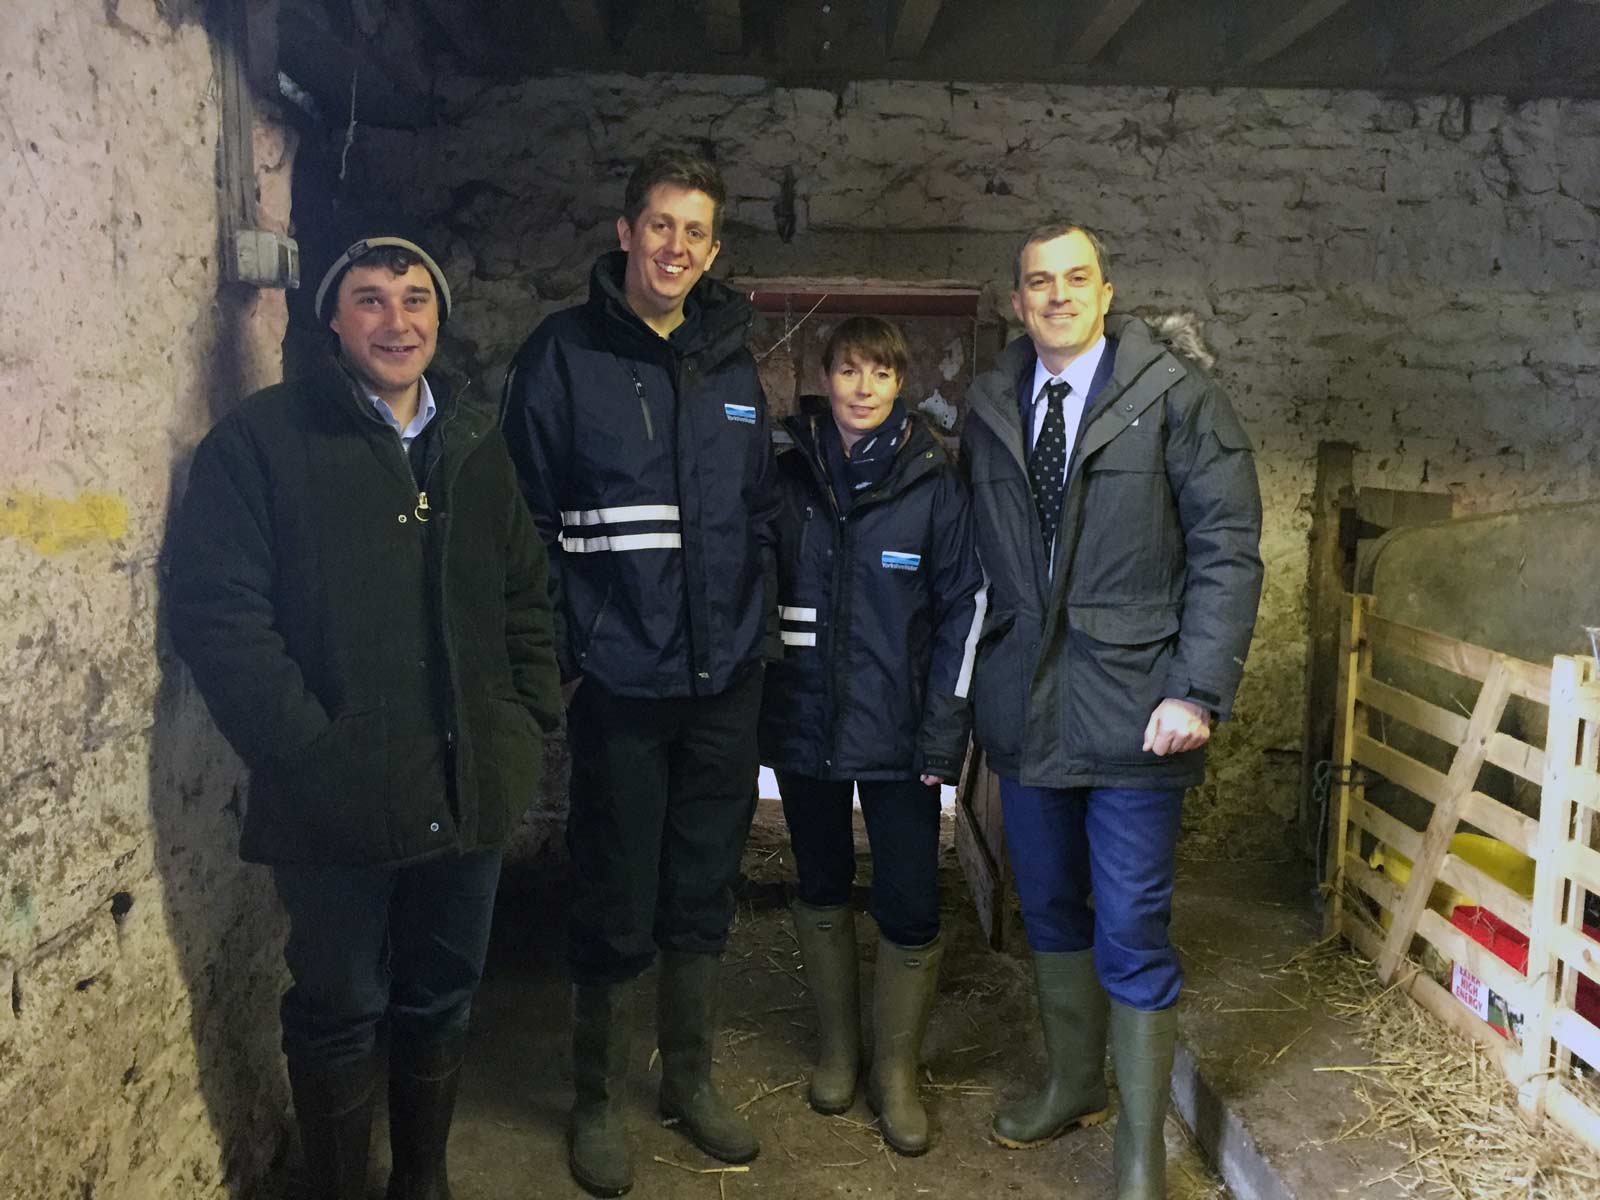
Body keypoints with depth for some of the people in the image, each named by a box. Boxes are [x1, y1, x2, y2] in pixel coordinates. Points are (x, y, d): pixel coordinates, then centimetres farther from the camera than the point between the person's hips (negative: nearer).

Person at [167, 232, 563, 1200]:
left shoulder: (481, 443, 10)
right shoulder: (262, 440, -5)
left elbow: (527, 595, 14)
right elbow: (219, 611, -13)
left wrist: (533, 722, 3)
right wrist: (312, 754, -18)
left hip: (471, 787, 5)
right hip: (339, 795, -4)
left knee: (442, 1002, 18)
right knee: (340, 1014, 11)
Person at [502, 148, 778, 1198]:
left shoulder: (733, 366, 10)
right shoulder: (562, 356, -5)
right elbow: (527, 516, -7)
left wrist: (757, 628, 9)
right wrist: (566, 650, -10)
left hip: (725, 680, 4)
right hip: (618, 680, -4)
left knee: (704, 894, 15)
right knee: (616, 904, 6)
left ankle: (692, 1080, 33)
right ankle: (599, 1101, 26)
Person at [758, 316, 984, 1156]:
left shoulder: (933, 483, -2)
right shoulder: (786, 474, 2)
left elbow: (964, 606, -3)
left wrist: (945, 726, -8)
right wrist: (751, 706, 2)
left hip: (898, 731, -2)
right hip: (804, 721, 2)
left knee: (909, 906, 0)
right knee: (821, 888, 15)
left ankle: (896, 1072, 20)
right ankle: (836, 1048, 33)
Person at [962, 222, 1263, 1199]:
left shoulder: (1179, 398, -5)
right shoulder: (989, 408, 7)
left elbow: (1228, 552, -8)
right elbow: (977, 559, 11)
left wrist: (1199, 691, -15)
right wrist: (970, 684, 6)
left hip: (1133, 706, -4)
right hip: (1025, 706, 5)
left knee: (1132, 933, 0)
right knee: (1050, 914, 18)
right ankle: (1073, 1084, 40)